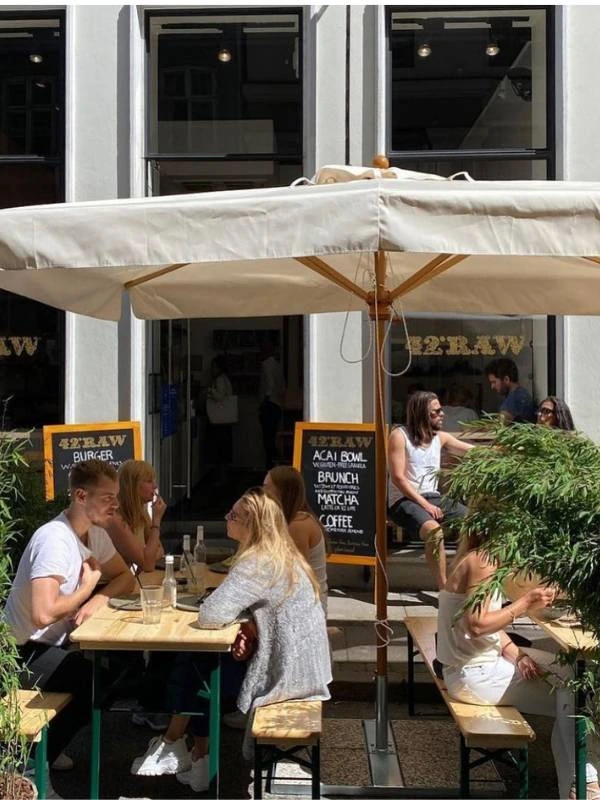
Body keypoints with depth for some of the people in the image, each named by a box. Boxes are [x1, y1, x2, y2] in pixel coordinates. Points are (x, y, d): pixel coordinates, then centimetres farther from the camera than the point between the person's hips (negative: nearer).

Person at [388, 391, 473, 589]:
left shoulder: (440, 437, 11)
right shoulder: (400, 435, -8)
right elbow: (398, 478, -14)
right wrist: (424, 504, -19)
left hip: (433, 497, 7)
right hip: (404, 500, -7)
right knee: (434, 530, -35)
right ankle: (444, 589, -25)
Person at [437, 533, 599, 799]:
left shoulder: (479, 558, 10)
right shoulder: (482, 562, -20)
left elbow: (489, 620, 9)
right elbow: (477, 625, -25)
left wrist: (517, 654, -4)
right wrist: (525, 604, -20)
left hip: (486, 659, 9)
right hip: (474, 675, -9)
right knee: (570, 701, -5)